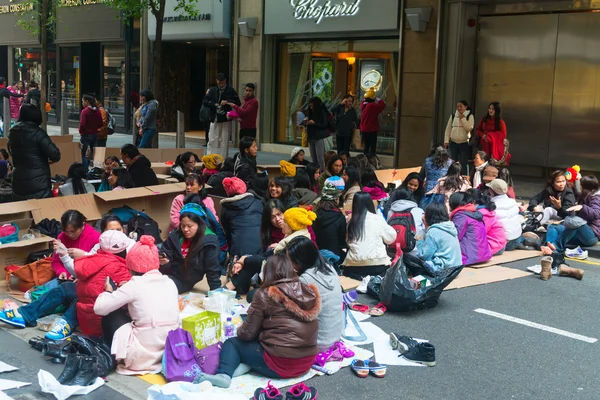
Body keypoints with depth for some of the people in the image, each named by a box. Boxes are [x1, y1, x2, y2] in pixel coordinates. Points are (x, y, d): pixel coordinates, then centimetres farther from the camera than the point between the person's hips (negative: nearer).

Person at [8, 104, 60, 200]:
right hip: (38, 183, -6)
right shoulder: (37, 132, -15)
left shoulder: (12, 132, 5)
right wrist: (53, 159, 3)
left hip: (18, 182, 6)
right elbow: (54, 153, -19)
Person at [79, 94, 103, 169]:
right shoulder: (98, 111, 5)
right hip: (95, 135, 6)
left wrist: (80, 131, -1)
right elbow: (101, 124, 10)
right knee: (93, 154, 12)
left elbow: (82, 124, -18)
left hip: (86, 135, -6)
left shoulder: (85, 111, -14)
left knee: (85, 155, -1)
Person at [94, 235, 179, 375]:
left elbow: (99, 308, -7)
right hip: (170, 352, 6)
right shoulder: (170, 283, 7)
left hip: (142, 356, -6)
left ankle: (117, 359, 22)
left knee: (110, 315, 15)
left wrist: (108, 291, 14)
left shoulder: (135, 285, -9)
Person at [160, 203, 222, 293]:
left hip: (184, 281, -4)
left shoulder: (209, 243, -14)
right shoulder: (175, 236, -2)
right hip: (168, 273, 4)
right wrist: (163, 262, -25)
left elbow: (212, 270, -9)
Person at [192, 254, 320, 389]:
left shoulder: (265, 294, -8)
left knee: (231, 343, 13)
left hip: (280, 363, -6)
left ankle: (223, 375, -10)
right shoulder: (309, 291, 6)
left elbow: (247, 333, -4)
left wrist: (240, 330, 19)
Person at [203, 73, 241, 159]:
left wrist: (227, 102, -14)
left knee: (224, 141, 1)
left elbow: (238, 103, 1)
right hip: (214, 119, 1)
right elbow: (204, 102, 4)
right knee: (212, 140, -1)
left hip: (226, 120, -1)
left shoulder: (231, 91, 3)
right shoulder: (212, 90, 8)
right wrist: (214, 104, -12)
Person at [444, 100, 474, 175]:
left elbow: (469, 128, -14)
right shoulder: (453, 115, 7)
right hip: (453, 143, 3)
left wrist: (462, 118, -14)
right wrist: (446, 140, 1)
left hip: (464, 143, -3)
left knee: (463, 164, -2)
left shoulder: (470, 116, -1)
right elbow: (448, 128, 7)